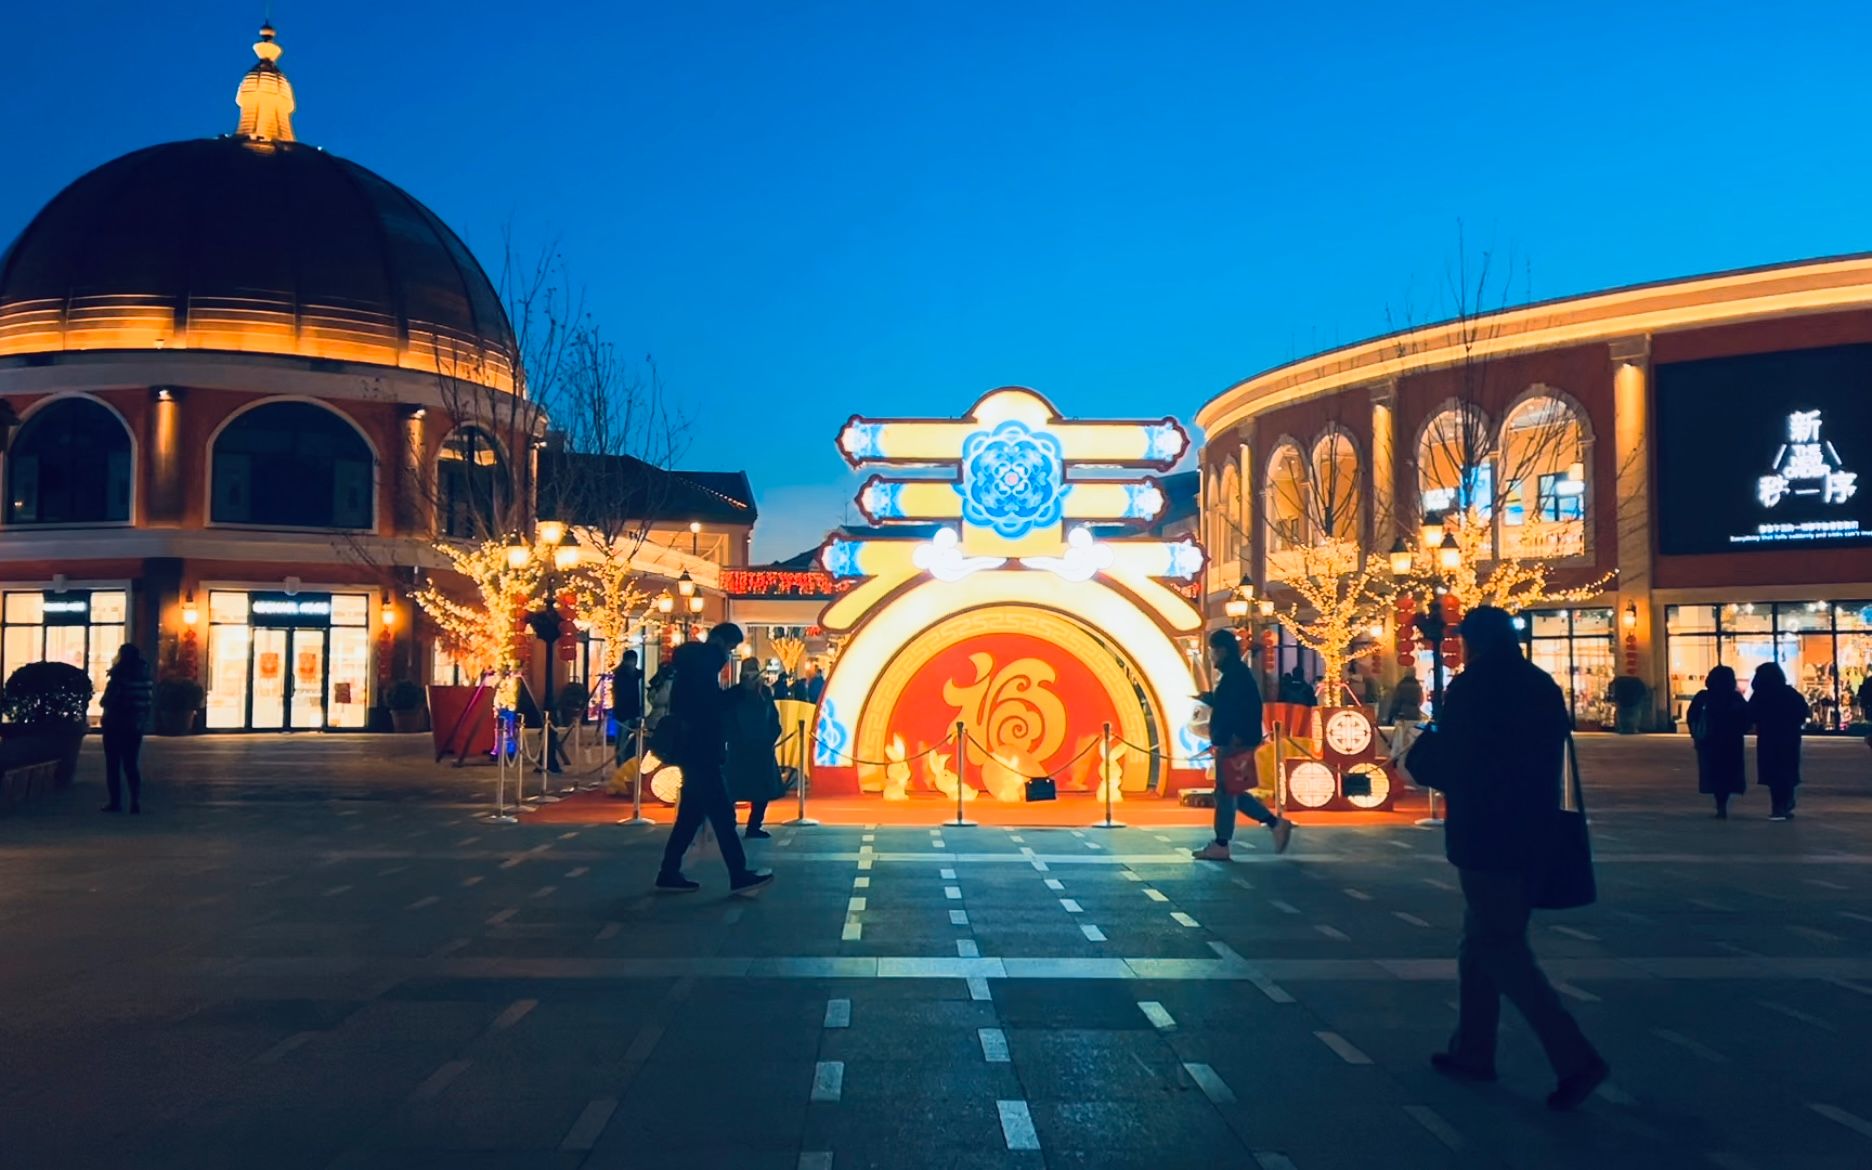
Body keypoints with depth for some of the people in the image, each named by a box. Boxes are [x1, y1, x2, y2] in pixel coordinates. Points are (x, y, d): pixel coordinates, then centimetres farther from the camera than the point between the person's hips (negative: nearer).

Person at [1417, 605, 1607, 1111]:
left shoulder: (1469, 688, -12)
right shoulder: (1543, 687, 9)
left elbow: (1446, 767, -12)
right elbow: (1552, 761, 14)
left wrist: (1419, 756, 9)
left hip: (1484, 836, -8)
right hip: (1530, 835, 8)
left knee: (1499, 948, -2)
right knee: (1485, 942, 18)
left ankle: (1574, 1058, -9)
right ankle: (1473, 1050, 24)